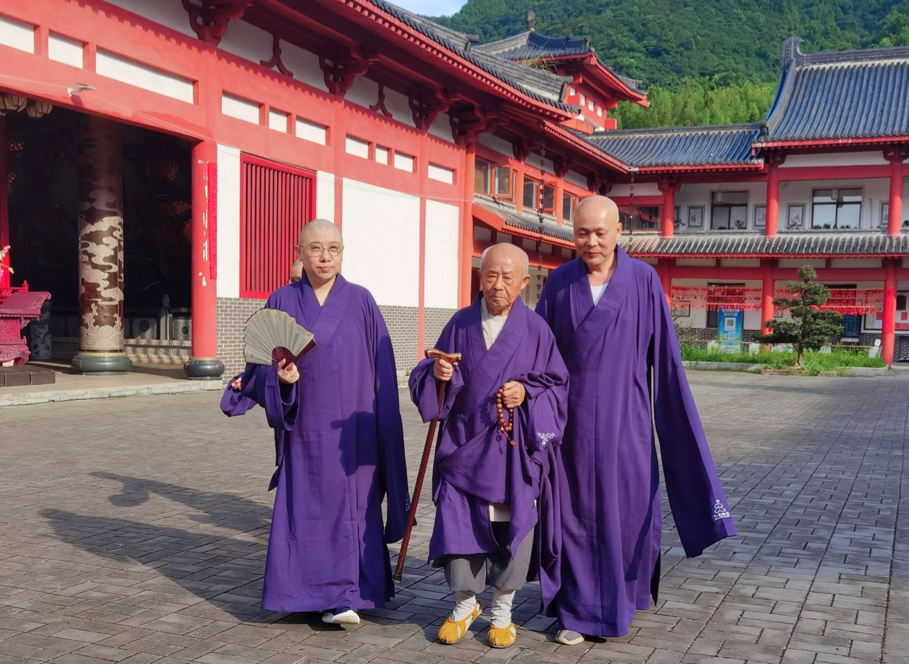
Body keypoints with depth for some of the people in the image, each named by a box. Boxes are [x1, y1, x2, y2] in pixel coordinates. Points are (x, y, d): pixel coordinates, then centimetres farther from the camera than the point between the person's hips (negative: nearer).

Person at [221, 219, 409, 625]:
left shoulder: (361, 302, 1)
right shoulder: (282, 302, 3)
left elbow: (381, 371, 3)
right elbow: (264, 363, 4)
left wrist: (383, 429, -1)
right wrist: (280, 377, -19)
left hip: (351, 431, -1)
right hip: (303, 428, 1)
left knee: (351, 508, 1)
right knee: (302, 508, 3)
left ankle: (343, 596, 8)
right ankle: (306, 591, 15)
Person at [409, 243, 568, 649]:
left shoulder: (536, 330, -2)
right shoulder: (460, 325, 3)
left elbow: (557, 385, 2)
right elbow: (435, 386, 7)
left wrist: (528, 394, -16)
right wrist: (438, 373, -15)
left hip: (515, 451, -1)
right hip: (465, 445, 2)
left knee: (511, 526, 4)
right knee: (457, 521, 1)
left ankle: (502, 610, 24)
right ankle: (465, 604, 25)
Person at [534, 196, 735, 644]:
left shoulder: (643, 281, -3)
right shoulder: (558, 283, 1)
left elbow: (663, 355, -1)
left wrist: (677, 419, -1)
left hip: (624, 418, -1)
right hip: (572, 418, 1)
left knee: (627, 508, 8)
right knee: (575, 510, 3)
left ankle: (623, 599, 31)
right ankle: (579, 611, 14)